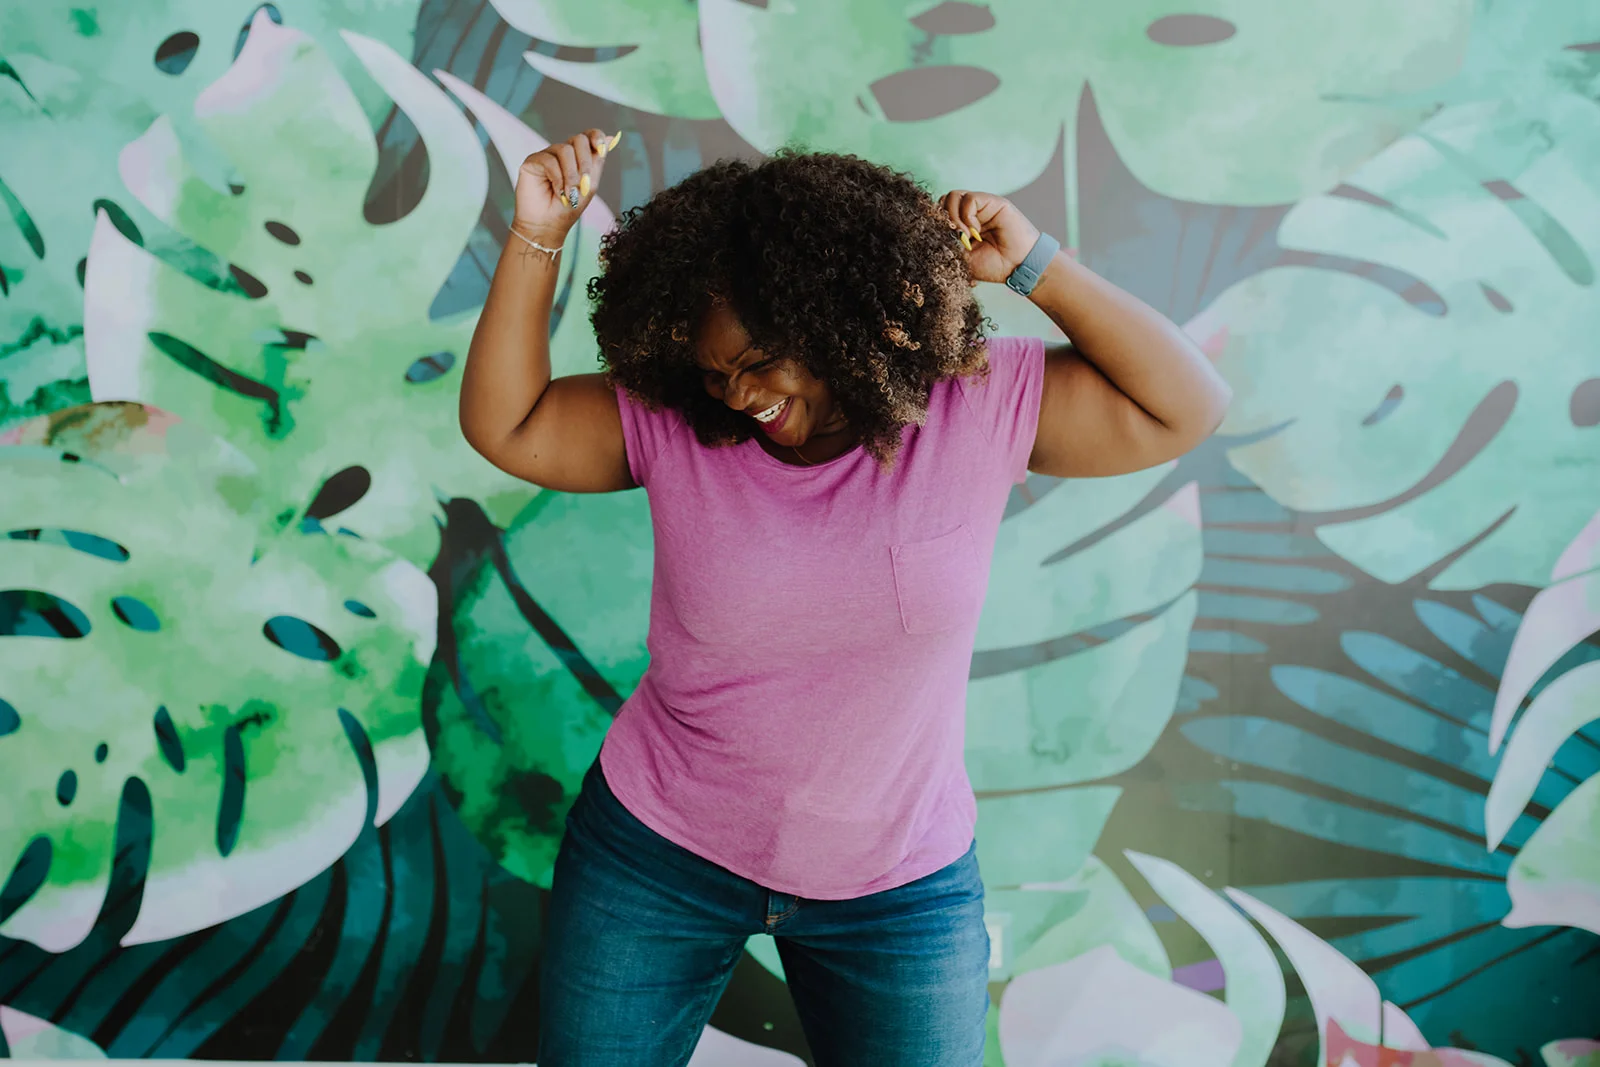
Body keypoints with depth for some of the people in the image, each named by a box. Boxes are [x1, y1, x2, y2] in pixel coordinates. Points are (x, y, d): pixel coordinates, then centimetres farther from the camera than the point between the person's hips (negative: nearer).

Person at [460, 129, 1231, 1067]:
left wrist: (1033, 267, -19)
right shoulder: (671, 425, -9)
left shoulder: (982, 404, -11)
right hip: (657, 852, 1)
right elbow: (503, 426, -11)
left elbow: (1185, 410, -12)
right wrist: (537, 240, -21)